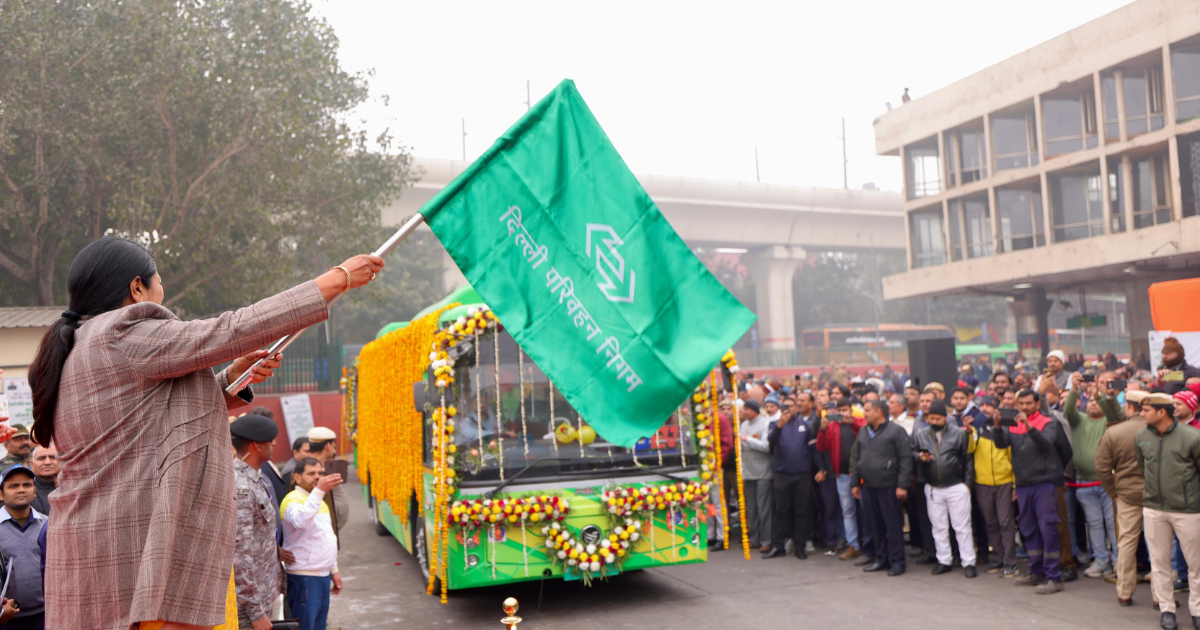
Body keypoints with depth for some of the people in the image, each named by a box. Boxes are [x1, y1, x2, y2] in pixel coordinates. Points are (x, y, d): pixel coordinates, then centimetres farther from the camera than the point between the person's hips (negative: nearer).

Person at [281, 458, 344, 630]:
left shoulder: (320, 501, 17)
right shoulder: (293, 499, -12)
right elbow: (300, 521, -35)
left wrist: (334, 570, 23)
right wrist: (319, 490, -42)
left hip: (323, 574, 9)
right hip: (304, 577, -8)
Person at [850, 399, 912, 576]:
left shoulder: (896, 431, -7)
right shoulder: (863, 432, 13)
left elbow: (906, 459, -11)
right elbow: (856, 459, 18)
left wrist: (902, 485, -15)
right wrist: (855, 483, 14)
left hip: (888, 487, -6)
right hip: (868, 487, 6)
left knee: (893, 525, 0)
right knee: (876, 525, 12)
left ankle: (897, 562, 9)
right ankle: (881, 559, 22)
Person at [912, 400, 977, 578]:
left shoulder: (958, 433, -3)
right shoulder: (920, 435, 4)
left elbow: (968, 459, 1)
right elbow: (913, 453, 15)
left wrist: (967, 482, -3)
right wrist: (920, 457, -9)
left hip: (957, 487, -3)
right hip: (933, 489, 3)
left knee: (962, 526, 1)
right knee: (939, 527, 11)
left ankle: (968, 562, 8)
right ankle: (944, 561, 22)